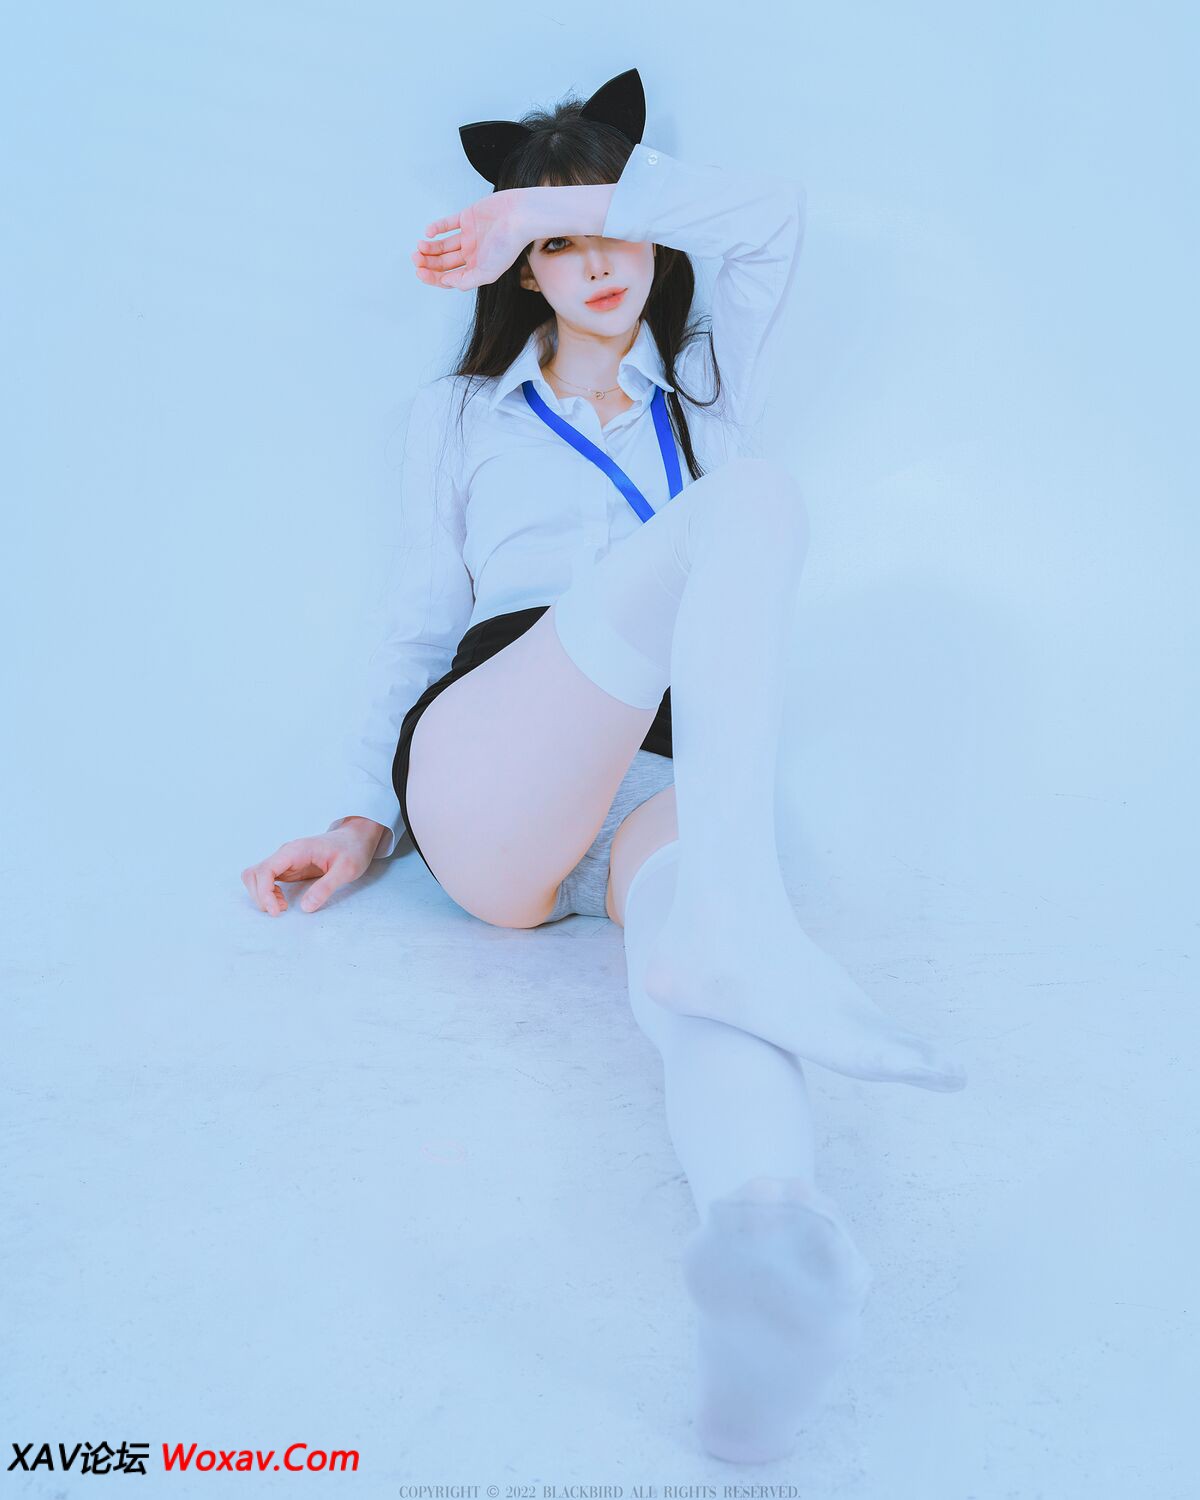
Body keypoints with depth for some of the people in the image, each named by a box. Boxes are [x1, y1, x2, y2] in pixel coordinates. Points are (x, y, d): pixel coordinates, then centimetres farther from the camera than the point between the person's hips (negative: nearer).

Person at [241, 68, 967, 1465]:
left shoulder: (703, 398, 31)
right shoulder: (463, 412, 28)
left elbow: (770, 211, 18)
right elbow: (421, 618, 20)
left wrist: (569, 194, 15)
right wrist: (367, 817, 9)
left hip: (659, 786, 2)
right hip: (482, 781, -2)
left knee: (700, 951, -38)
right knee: (749, 501, -28)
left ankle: (765, 1237, -70)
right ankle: (741, 925, -50)